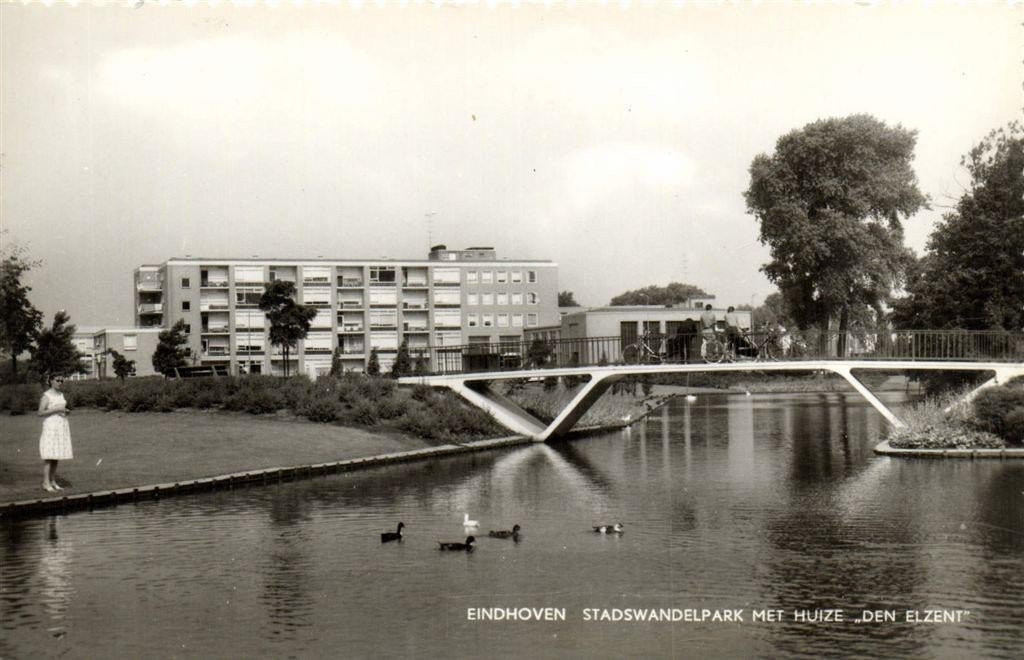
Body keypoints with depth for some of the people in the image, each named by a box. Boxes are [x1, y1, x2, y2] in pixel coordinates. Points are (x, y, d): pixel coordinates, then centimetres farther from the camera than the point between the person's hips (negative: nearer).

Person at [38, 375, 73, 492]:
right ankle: (46, 484, -6)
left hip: (61, 427, 7)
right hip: (50, 426, -7)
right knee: (49, 456, -8)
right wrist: (56, 409, -22)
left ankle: (53, 482, 11)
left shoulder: (60, 395, 14)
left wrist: (67, 412, 2)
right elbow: (40, 413, -15)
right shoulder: (46, 395, -8)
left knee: (56, 456, 7)